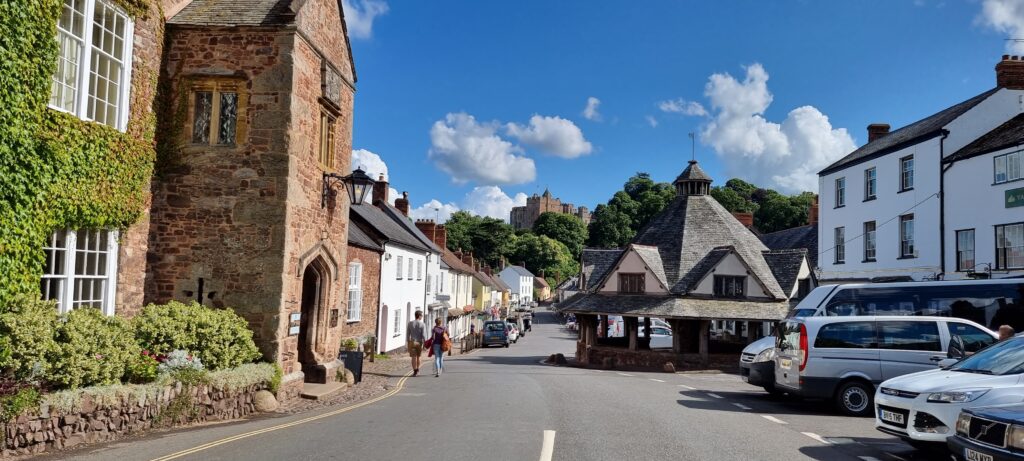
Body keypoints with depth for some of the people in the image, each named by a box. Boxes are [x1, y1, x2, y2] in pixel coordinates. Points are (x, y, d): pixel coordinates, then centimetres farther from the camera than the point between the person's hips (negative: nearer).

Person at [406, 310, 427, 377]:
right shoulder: (423, 324, -8)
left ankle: (415, 371, -6)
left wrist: (407, 343, 10)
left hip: (412, 342, 0)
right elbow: (424, 335, -13)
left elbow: (407, 334, 2)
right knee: (418, 357, 18)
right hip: (419, 343, 0)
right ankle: (417, 370, 27)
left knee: (414, 357, 0)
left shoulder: (410, 323, -1)